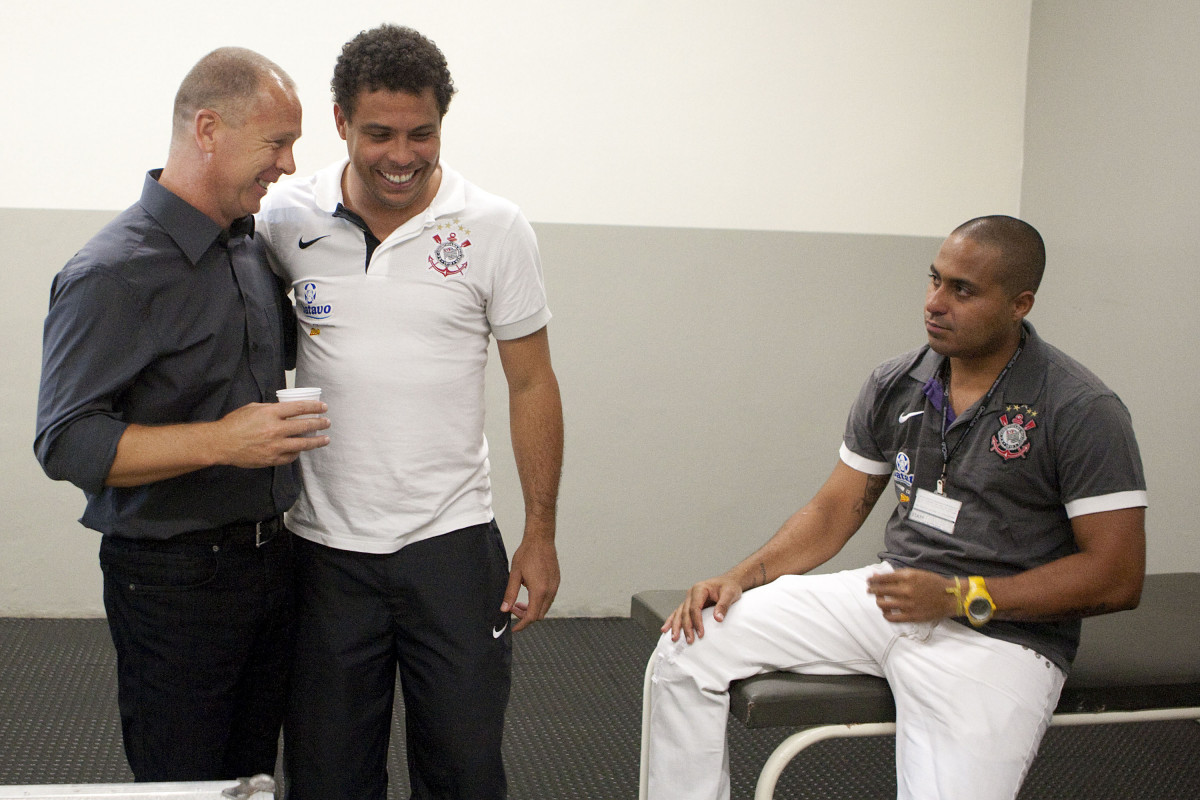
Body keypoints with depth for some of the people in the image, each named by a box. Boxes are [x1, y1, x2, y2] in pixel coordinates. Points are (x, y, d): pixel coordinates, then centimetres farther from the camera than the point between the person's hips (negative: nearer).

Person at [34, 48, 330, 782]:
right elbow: (66, 443, -22)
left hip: (269, 554, 8)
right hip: (175, 578, -7)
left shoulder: (252, 247, 7)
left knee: (253, 773, 19)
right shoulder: (112, 273, -18)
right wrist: (220, 442, -28)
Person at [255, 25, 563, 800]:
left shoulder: (497, 230, -5)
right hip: (325, 546, 1)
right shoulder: (287, 221, -2)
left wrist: (540, 536, -1)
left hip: (453, 540, -1)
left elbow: (532, 385, 1)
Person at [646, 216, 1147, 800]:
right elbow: (835, 510, 13)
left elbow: (1117, 578, -12)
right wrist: (740, 577, -2)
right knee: (686, 649, -7)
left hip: (1001, 635, -5)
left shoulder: (1080, 411, -11)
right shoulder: (895, 385, 6)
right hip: (889, 594, 5)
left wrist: (958, 596, -17)